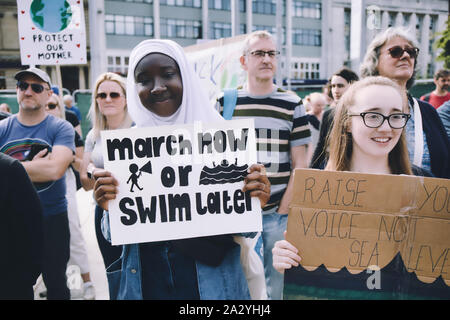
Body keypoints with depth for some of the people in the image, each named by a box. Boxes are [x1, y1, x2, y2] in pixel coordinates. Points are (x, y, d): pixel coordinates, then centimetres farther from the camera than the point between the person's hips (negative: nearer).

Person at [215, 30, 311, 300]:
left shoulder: (292, 105, 3)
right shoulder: (224, 102, 3)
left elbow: (300, 165, 2)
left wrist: (283, 211, -5)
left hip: (278, 212, 0)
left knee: (275, 283, 11)